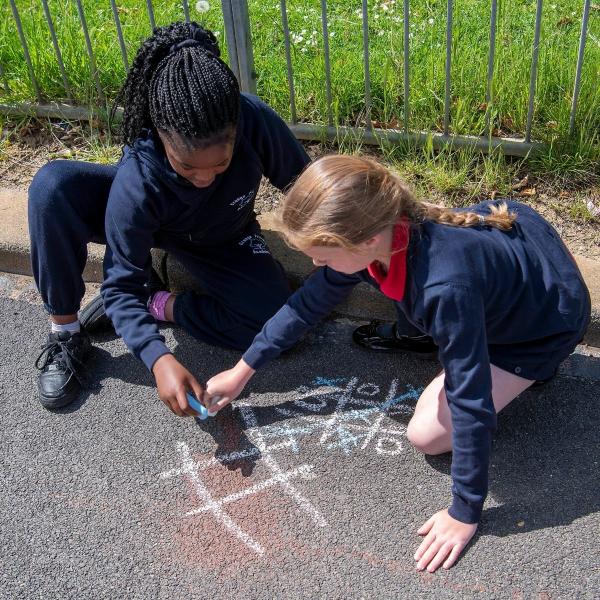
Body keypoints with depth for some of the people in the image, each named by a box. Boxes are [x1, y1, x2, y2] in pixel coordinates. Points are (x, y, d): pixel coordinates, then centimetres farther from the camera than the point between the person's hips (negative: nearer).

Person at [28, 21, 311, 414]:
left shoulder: (255, 120, -36)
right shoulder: (136, 183, -38)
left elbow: (302, 183, -16)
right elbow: (122, 284, -32)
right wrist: (158, 359, -47)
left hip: (222, 241, 2)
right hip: (147, 220, -1)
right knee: (53, 186, -32)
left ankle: (153, 303, -5)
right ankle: (66, 332, -15)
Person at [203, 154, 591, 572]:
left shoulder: (444, 288, -45)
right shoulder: (375, 232, -21)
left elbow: (471, 403, -36)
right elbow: (310, 301, -6)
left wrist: (465, 514, -24)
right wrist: (243, 370, 0)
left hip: (551, 316, -6)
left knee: (427, 434, -9)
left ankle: (531, 365, 8)